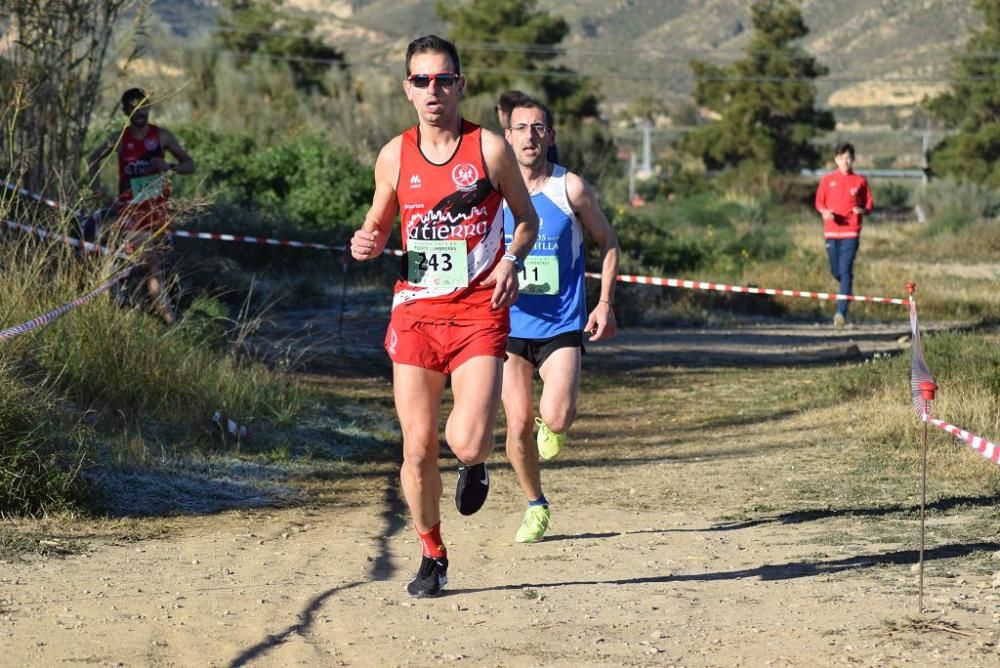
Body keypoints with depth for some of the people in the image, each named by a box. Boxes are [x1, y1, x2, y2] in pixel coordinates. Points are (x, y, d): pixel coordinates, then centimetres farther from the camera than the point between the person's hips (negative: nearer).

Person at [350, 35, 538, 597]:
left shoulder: (489, 148, -2)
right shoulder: (395, 156, 4)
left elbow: (528, 219, 9)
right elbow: (379, 226, 18)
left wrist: (511, 261, -10)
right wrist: (366, 244, -6)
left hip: (479, 314, -2)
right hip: (416, 313, 2)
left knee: (467, 442, -18)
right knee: (418, 448, 2)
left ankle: (475, 465, 21)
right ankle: (432, 557, 23)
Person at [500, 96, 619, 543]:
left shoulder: (571, 189, -5)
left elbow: (608, 243, 7)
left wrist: (605, 302, -1)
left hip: (562, 325, -2)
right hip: (510, 324, 2)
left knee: (556, 419, -17)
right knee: (518, 426, -2)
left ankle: (551, 426, 21)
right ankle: (535, 507, 20)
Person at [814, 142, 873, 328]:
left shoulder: (860, 181, 6)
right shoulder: (827, 179, 9)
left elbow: (869, 204, 9)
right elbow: (819, 202, 11)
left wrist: (863, 210, -13)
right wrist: (825, 212, -10)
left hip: (851, 232, -2)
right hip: (831, 231, 2)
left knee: (846, 271, -12)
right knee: (836, 271, 8)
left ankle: (842, 312, -16)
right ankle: (847, 290, 43)